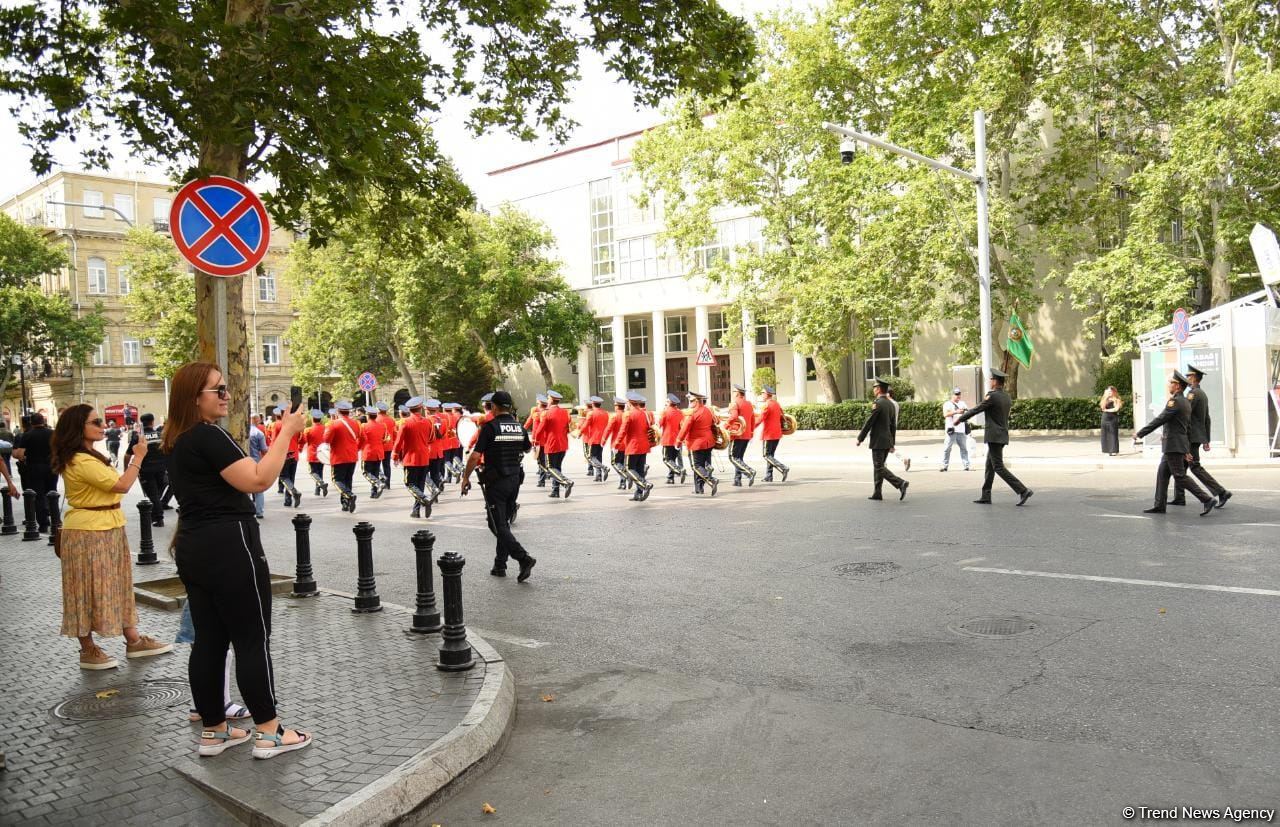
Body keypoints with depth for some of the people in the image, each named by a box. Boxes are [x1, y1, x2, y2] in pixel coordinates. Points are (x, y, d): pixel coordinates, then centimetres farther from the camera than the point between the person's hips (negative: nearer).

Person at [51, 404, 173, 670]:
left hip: (107, 531, 10)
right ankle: (88, 651, 13)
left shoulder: (89, 457, 13)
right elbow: (122, 485, -21)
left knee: (118, 586, 14)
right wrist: (138, 458, -13)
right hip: (88, 534, -10)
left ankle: (133, 640, 21)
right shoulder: (80, 461, -20)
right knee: (91, 589, 1)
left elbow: (113, 485, 14)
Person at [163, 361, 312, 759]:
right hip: (229, 547, -10)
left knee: (208, 640, 13)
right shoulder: (208, 436, -17)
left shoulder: (178, 440, 13)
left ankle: (213, 731, 21)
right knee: (253, 640, -2)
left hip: (194, 548, 10)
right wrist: (287, 431, -20)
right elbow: (258, 480, -24)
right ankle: (269, 733, 5)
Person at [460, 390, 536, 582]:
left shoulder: (490, 426, -13)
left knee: (498, 525, -4)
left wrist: (466, 477, -5)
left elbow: (475, 455, -16)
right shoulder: (519, 426, 4)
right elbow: (528, 449, 21)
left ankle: (524, 558, -18)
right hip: (515, 479, 6)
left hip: (496, 482, -6)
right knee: (504, 522, 16)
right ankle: (500, 565, 20)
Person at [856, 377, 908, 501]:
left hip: (878, 442, -8)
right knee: (878, 467, 14)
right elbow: (893, 426, 15)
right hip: (887, 441, 8)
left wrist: (860, 438, -6)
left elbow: (869, 423, -15)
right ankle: (877, 493, 16)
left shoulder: (877, 404, -15)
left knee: (879, 468, -5)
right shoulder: (891, 404, 11)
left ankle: (900, 483, -18)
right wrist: (892, 443, 20)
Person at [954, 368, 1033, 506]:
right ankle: (986, 496, 17)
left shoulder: (992, 396, -15)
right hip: (1003, 434, 9)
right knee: (989, 466, 14)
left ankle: (1023, 491, -12)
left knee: (999, 467, -7)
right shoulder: (1006, 397, 10)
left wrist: (960, 418, 4)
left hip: (994, 436, -9)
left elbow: (976, 409, -10)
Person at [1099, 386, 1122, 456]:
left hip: (1113, 418, -4)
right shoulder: (1105, 400, 13)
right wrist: (1106, 397, -6)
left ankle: (1115, 451, -2)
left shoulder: (1116, 400, 2)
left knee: (1113, 434, -5)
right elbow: (1102, 407, -4)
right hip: (1105, 418, 4)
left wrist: (1107, 410, -1)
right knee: (1106, 435, 0)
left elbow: (1116, 409, -11)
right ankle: (1108, 451, 3)